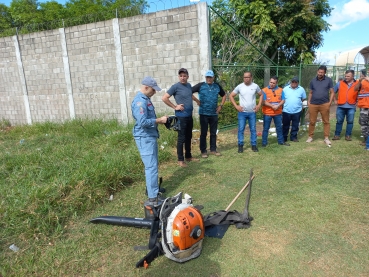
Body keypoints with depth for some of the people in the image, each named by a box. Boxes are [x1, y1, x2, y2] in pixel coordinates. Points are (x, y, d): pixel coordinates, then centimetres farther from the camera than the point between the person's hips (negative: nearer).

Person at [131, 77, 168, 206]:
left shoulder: (145, 99, 14)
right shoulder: (140, 101, -19)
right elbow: (143, 122, -28)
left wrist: (159, 120, 8)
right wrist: (159, 120, -17)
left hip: (150, 137, 11)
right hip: (145, 138, -11)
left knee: (153, 165, 21)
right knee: (151, 167, -8)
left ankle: (152, 188, 37)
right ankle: (153, 199, -2)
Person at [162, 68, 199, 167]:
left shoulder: (189, 85, 9)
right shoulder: (175, 86, -11)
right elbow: (164, 98, -14)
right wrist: (175, 107, -12)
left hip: (189, 115, 7)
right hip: (181, 116, -7)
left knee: (188, 137, 15)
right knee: (181, 138, -1)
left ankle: (188, 156, 28)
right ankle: (180, 160, 9)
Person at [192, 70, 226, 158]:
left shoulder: (217, 86, 8)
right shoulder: (200, 85, -4)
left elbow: (224, 95, 21)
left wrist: (221, 105, 10)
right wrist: (196, 100, -8)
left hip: (214, 113, 4)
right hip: (204, 113, -3)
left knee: (213, 133, 11)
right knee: (203, 133, 3)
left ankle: (213, 149, 23)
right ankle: (203, 151, 13)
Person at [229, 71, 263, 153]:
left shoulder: (255, 86, 0)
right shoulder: (239, 86, -3)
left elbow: (261, 95, 14)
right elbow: (231, 96, 4)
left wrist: (259, 105, 2)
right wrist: (236, 106, -5)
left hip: (252, 112, 1)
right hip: (242, 112, -1)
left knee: (253, 129, 6)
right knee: (241, 129, 0)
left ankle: (253, 145, 17)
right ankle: (240, 145, 9)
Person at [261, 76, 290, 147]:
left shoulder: (280, 90, 6)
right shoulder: (264, 90, -5)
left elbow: (283, 100, 2)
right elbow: (263, 102, -12)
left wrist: (278, 105, -16)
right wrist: (272, 106, -19)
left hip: (278, 113, 4)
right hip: (267, 113, -3)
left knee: (279, 127, 14)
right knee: (266, 128, 3)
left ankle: (281, 141, 28)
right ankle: (264, 142, 11)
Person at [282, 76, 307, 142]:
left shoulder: (301, 89, 3)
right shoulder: (285, 89, 1)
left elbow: (303, 98, 12)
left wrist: (297, 102, 5)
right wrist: (287, 103, 0)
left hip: (297, 111, 1)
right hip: (286, 110, -1)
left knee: (295, 125, 10)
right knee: (285, 125, 7)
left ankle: (293, 137, 23)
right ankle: (284, 137, 18)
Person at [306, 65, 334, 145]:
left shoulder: (329, 80, 3)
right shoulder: (313, 81, 9)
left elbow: (332, 92, 3)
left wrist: (330, 102, -7)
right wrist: (308, 102, 3)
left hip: (324, 104, -1)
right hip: (313, 104, 1)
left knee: (326, 121, 4)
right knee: (312, 121, 4)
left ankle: (326, 138, 11)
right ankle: (310, 137, 15)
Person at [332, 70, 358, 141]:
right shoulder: (340, 83, 5)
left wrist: (357, 101, 1)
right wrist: (335, 100, 8)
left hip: (351, 107, 0)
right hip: (341, 106, 1)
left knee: (350, 121, 4)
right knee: (339, 121, 5)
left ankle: (348, 135, 13)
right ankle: (337, 135, 12)